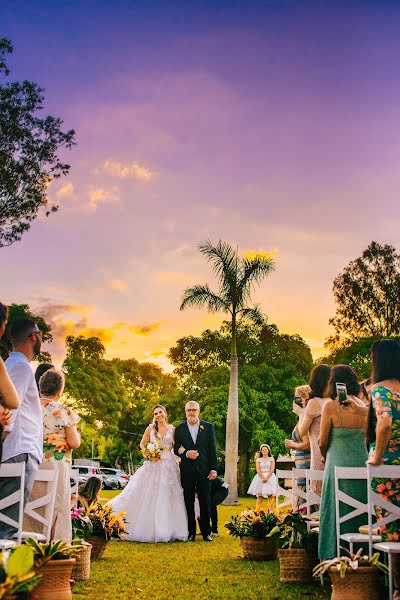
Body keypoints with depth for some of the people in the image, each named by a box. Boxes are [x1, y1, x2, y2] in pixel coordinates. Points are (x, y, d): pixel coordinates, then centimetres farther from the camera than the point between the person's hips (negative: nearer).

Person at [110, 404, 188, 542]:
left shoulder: (172, 429, 7)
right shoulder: (151, 428, 5)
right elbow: (142, 444, 11)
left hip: (168, 465, 1)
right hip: (152, 465, -1)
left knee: (167, 497, 0)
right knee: (149, 497, -3)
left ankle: (169, 530, 7)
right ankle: (149, 530, 5)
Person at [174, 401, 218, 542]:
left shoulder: (208, 427, 4)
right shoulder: (179, 429, 5)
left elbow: (213, 449, 3)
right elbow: (176, 449, 5)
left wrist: (214, 469, -3)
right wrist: (186, 454, -15)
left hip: (203, 470, 0)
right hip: (186, 471, 0)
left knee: (205, 502, 3)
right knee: (189, 503, 6)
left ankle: (206, 532, 13)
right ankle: (191, 532, 15)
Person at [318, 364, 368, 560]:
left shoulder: (330, 406, -8)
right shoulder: (364, 406, 4)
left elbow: (323, 442, -4)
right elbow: (366, 437, 10)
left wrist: (325, 457, 12)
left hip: (339, 465, -4)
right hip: (363, 463, 5)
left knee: (338, 514, 4)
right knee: (362, 513, 13)